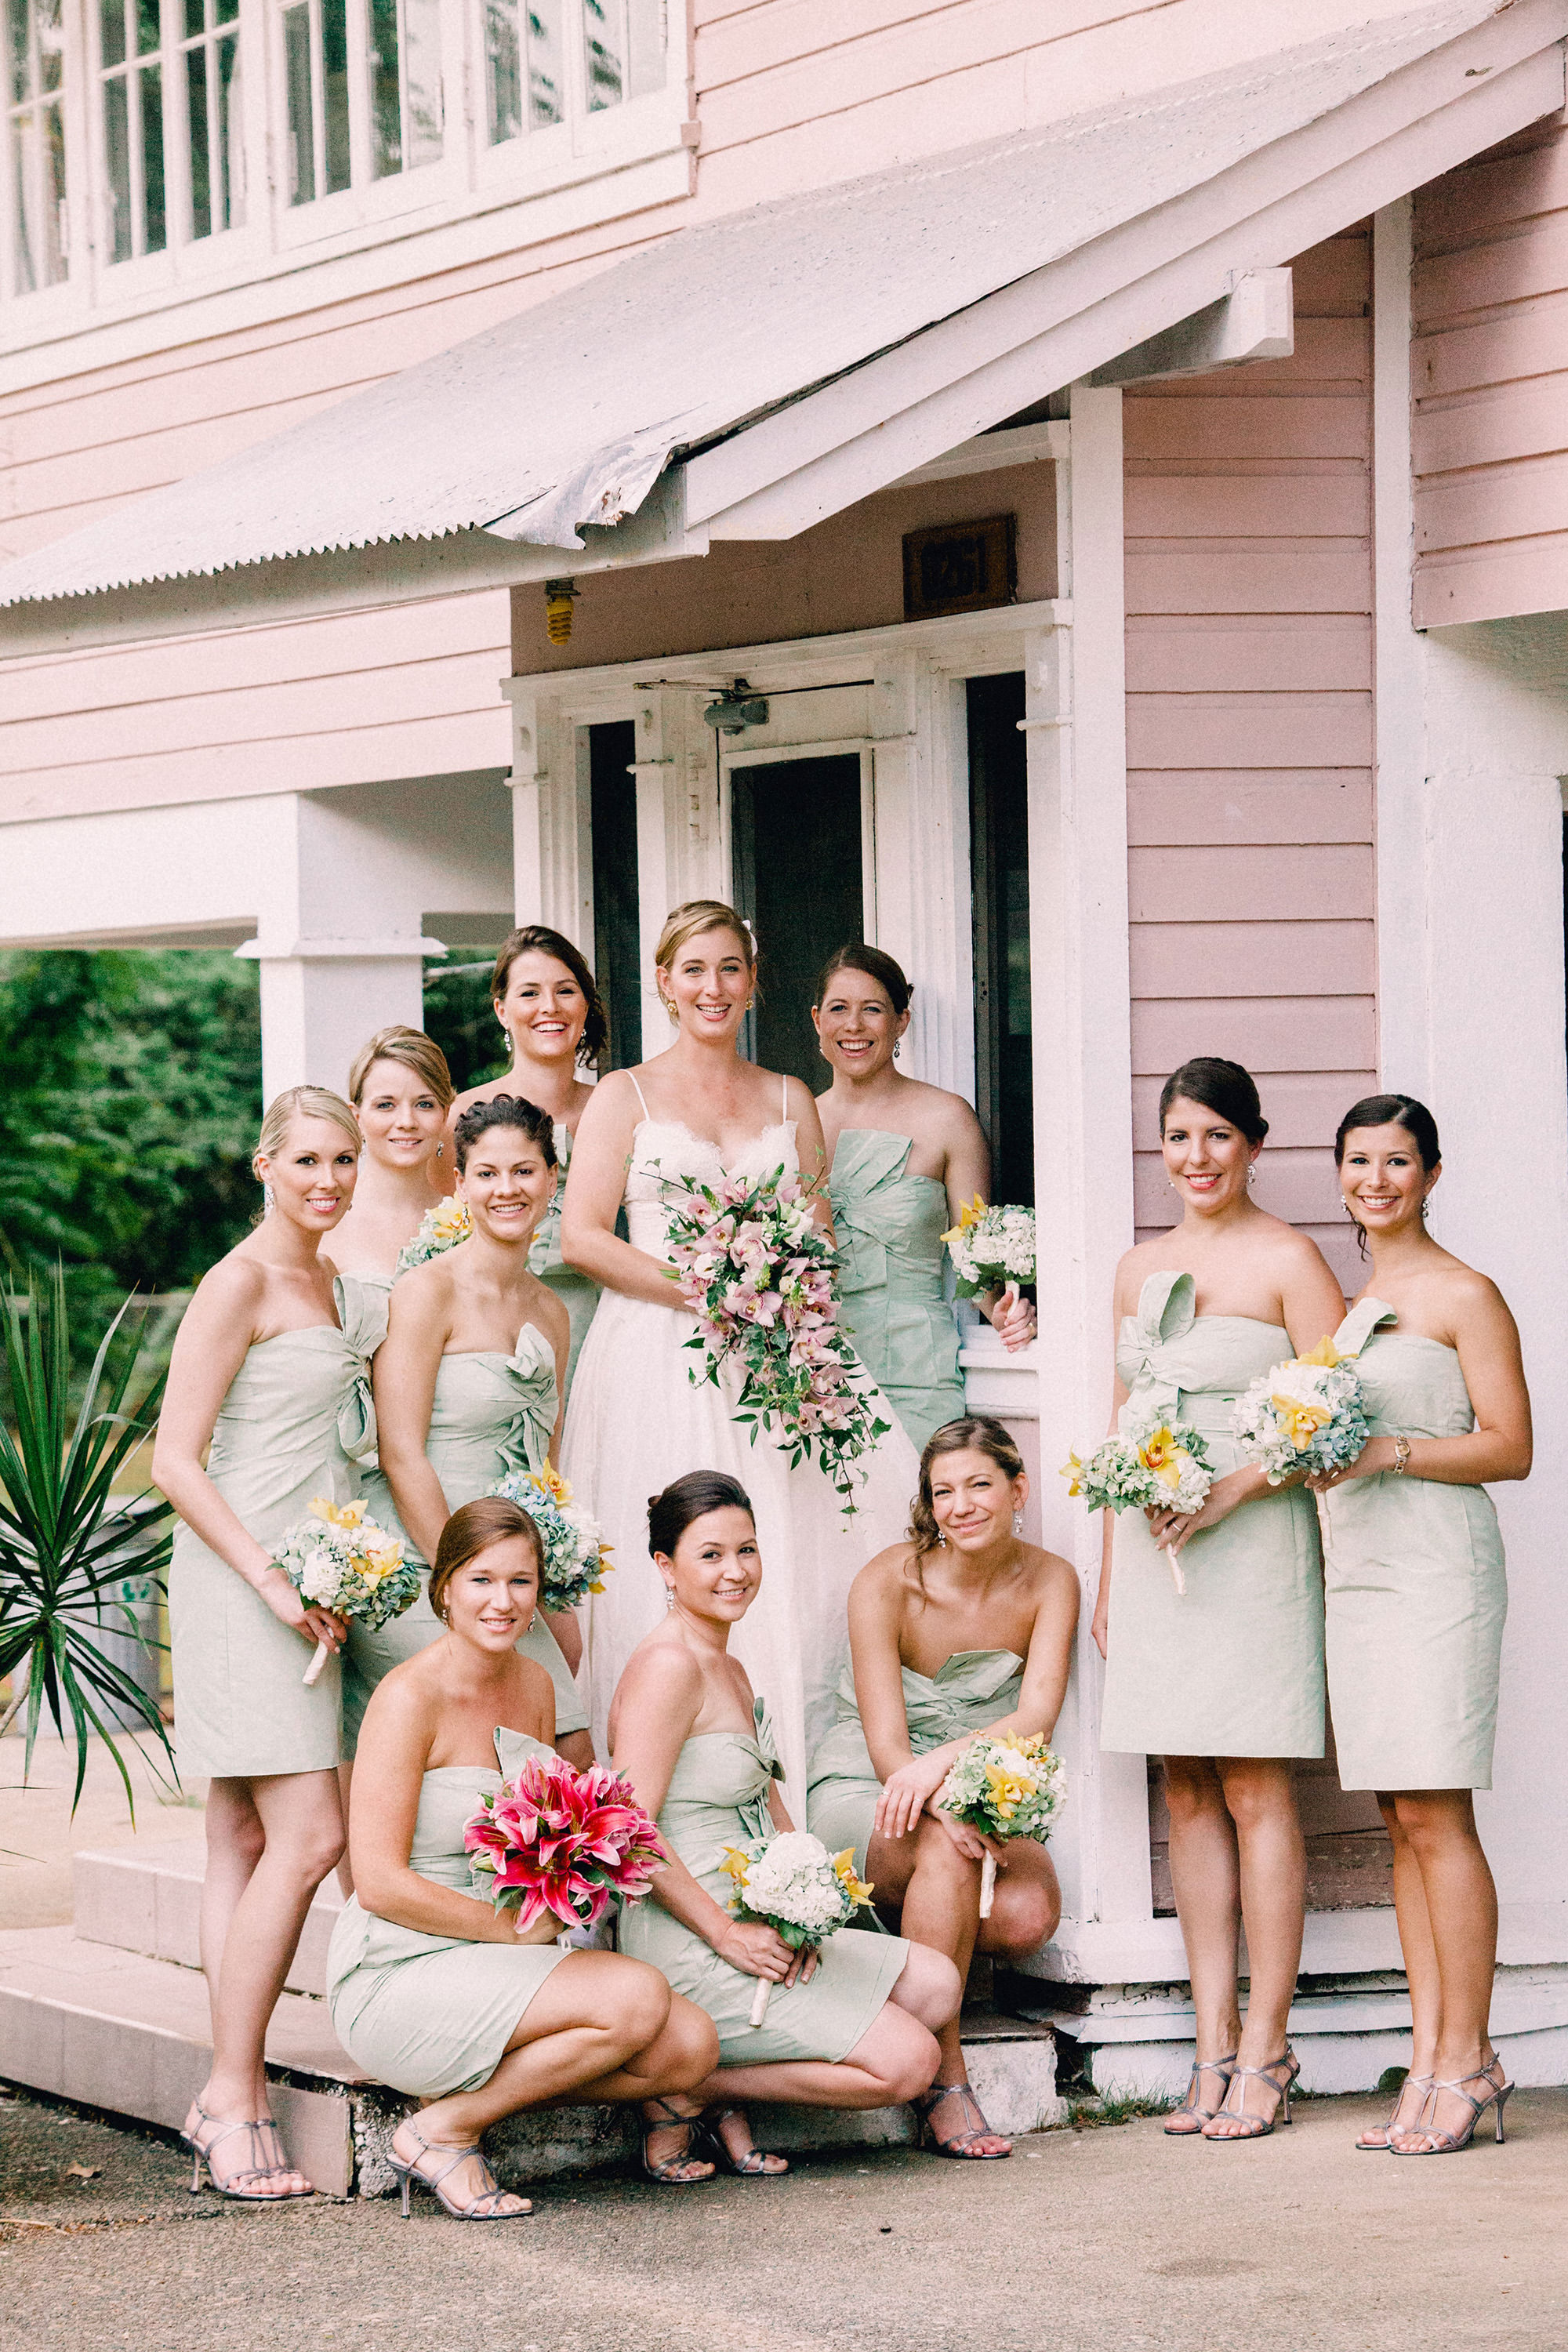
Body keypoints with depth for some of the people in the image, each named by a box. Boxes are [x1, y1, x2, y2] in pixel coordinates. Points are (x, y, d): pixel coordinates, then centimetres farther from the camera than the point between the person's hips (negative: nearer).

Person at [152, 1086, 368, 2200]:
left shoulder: (323, 1281, 18)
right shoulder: (241, 1283, -9)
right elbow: (176, 1459, -13)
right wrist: (274, 1581, -18)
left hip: (303, 1585, 9)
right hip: (240, 1577, -9)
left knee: (247, 1838, 6)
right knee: (308, 1834, -14)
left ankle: (231, 2095, 6)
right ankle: (234, 2093, -11)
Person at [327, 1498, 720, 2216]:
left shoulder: (534, 1686, 9)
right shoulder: (411, 1695, -15)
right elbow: (380, 1883, -18)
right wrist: (514, 1928, -17)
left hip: (495, 1968, 8)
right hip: (397, 1978, -8)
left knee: (690, 2046, -12)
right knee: (638, 1996, -26)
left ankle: (470, 2094, 1)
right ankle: (443, 2131, -10)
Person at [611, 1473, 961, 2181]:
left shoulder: (731, 1672, 17)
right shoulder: (667, 1666, -14)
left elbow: (770, 1811, 17)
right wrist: (727, 1933, -19)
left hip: (751, 1931, 10)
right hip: (686, 1952, -10)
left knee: (935, 1985, 7)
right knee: (905, 2062, -12)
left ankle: (727, 2091, 3)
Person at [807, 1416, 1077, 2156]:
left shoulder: (1048, 1582, -4)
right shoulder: (888, 1582, -13)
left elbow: (1037, 1718, -17)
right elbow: (887, 1747, -18)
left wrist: (942, 1762, -36)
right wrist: (949, 1811, -40)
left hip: (984, 1794, 3)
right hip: (862, 1793, -3)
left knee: (1029, 1916, -31)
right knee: (943, 1846, -39)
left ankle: (907, 1929, 2)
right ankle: (945, 2084, -32)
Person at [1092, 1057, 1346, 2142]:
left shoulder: (1286, 1260, -3)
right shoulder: (1141, 1267, 16)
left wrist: (1229, 1488, -17)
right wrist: (1110, 1570, 17)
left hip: (1250, 1547, -6)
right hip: (1152, 1544, 6)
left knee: (1255, 1790, -6)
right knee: (1187, 1792, 4)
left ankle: (1265, 2050, -2)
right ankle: (1214, 2042, 6)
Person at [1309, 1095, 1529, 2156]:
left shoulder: (1464, 1294, -3)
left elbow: (1510, 1447, -8)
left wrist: (1387, 1452, -17)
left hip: (1438, 1565, -7)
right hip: (1354, 1570, 7)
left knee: (1436, 1819, -8)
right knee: (1403, 1825, 5)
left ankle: (1467, 2060, -4)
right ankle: (1433, 2059, 5)